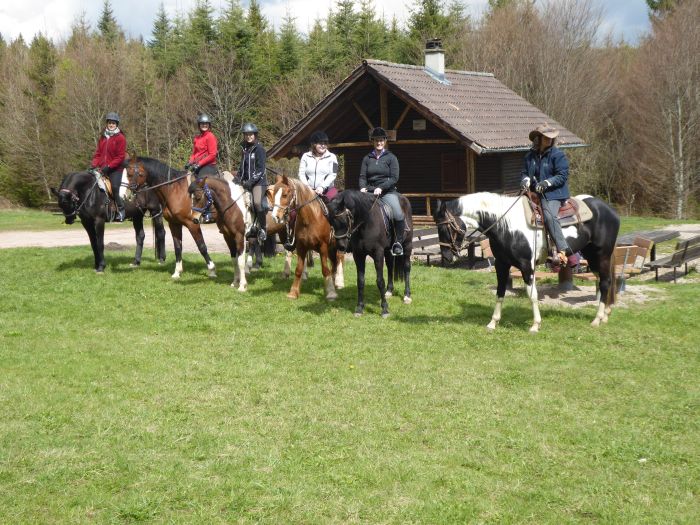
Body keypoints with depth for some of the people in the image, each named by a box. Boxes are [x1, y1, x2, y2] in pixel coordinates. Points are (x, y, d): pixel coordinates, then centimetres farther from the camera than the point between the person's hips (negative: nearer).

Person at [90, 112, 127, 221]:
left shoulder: (120, 138, -3)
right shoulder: (103, 137, 16)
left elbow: (120, 157, -9)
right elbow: (98, 153, 17)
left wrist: (108, 167, -16)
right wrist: (93, 165, -1)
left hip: (115, 169, -6)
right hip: (102, 169, 6)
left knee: (114, 187, -20)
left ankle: (121, 210, -5)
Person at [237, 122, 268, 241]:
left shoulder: (259, 149, -5)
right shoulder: (244, 149, 15)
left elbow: (261, 169, -11)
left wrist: (252, 180, -20)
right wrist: (238, 178, 7)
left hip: (259, 181, -8)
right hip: (246, 182, 8)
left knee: (257, 202, -28)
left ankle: (263, 228, -14)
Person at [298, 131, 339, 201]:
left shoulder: (331, 157, 7)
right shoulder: (305, 156, 11)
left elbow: (332, 175, -3)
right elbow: (301, 174, 4)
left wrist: (322, 187, -17)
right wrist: (307, 187, -13)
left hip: (327, 189, -1)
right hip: (309, 190, 1)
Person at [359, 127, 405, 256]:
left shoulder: (391, 157, 3)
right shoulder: (367, 158, 12)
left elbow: (394, 178, -5)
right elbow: (362, 176, 8)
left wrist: (381, 188, -17)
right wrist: (363, 187, -14)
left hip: (388, 192, -3)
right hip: (369, 192, 3)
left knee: (398, 215, -26)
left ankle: (398, 242, -11)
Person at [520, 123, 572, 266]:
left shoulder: (558, 155, -4)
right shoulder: (530, 155, 12)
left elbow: (562, 176, -9)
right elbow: (524, 172, 19)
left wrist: (547, 183, -22)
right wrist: (526, 179, -5)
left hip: (554, 193, -7)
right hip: (535, 192, 7)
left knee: (549, 216, -29)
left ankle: (563, 250, -32)